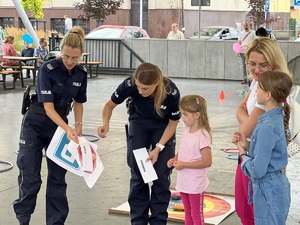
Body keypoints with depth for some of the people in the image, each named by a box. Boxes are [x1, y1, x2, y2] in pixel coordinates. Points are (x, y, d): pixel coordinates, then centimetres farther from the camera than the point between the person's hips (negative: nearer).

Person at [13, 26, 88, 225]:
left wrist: (78, 124, -7)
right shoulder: (48, 69, -21)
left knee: (58, 176, 6)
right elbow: (48, 107, -25)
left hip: (60, 123, 4)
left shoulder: (81, 74, -5)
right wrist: (68, 129, -36)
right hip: (36, 123, -4)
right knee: (30, 175, -4)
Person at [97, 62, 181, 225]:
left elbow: (173, 123, -16)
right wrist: (106, 123, -33)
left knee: (161, 176, -5)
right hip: (138, 124, 1)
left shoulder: (171, 93, -34)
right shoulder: (129, 85, -32)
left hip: (163, 127, -1)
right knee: (137, 175, -2)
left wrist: (158, 148, -23)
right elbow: (110, 105, -13)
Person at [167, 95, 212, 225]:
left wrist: (184, 165, -22)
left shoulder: (202, 136, -21)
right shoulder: (185, 131, 3)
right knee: (188, 214, 20)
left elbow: (207, 162, -23)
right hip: (183, 182, 8)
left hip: (195, 184, -8)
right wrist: (175, 160, -3)